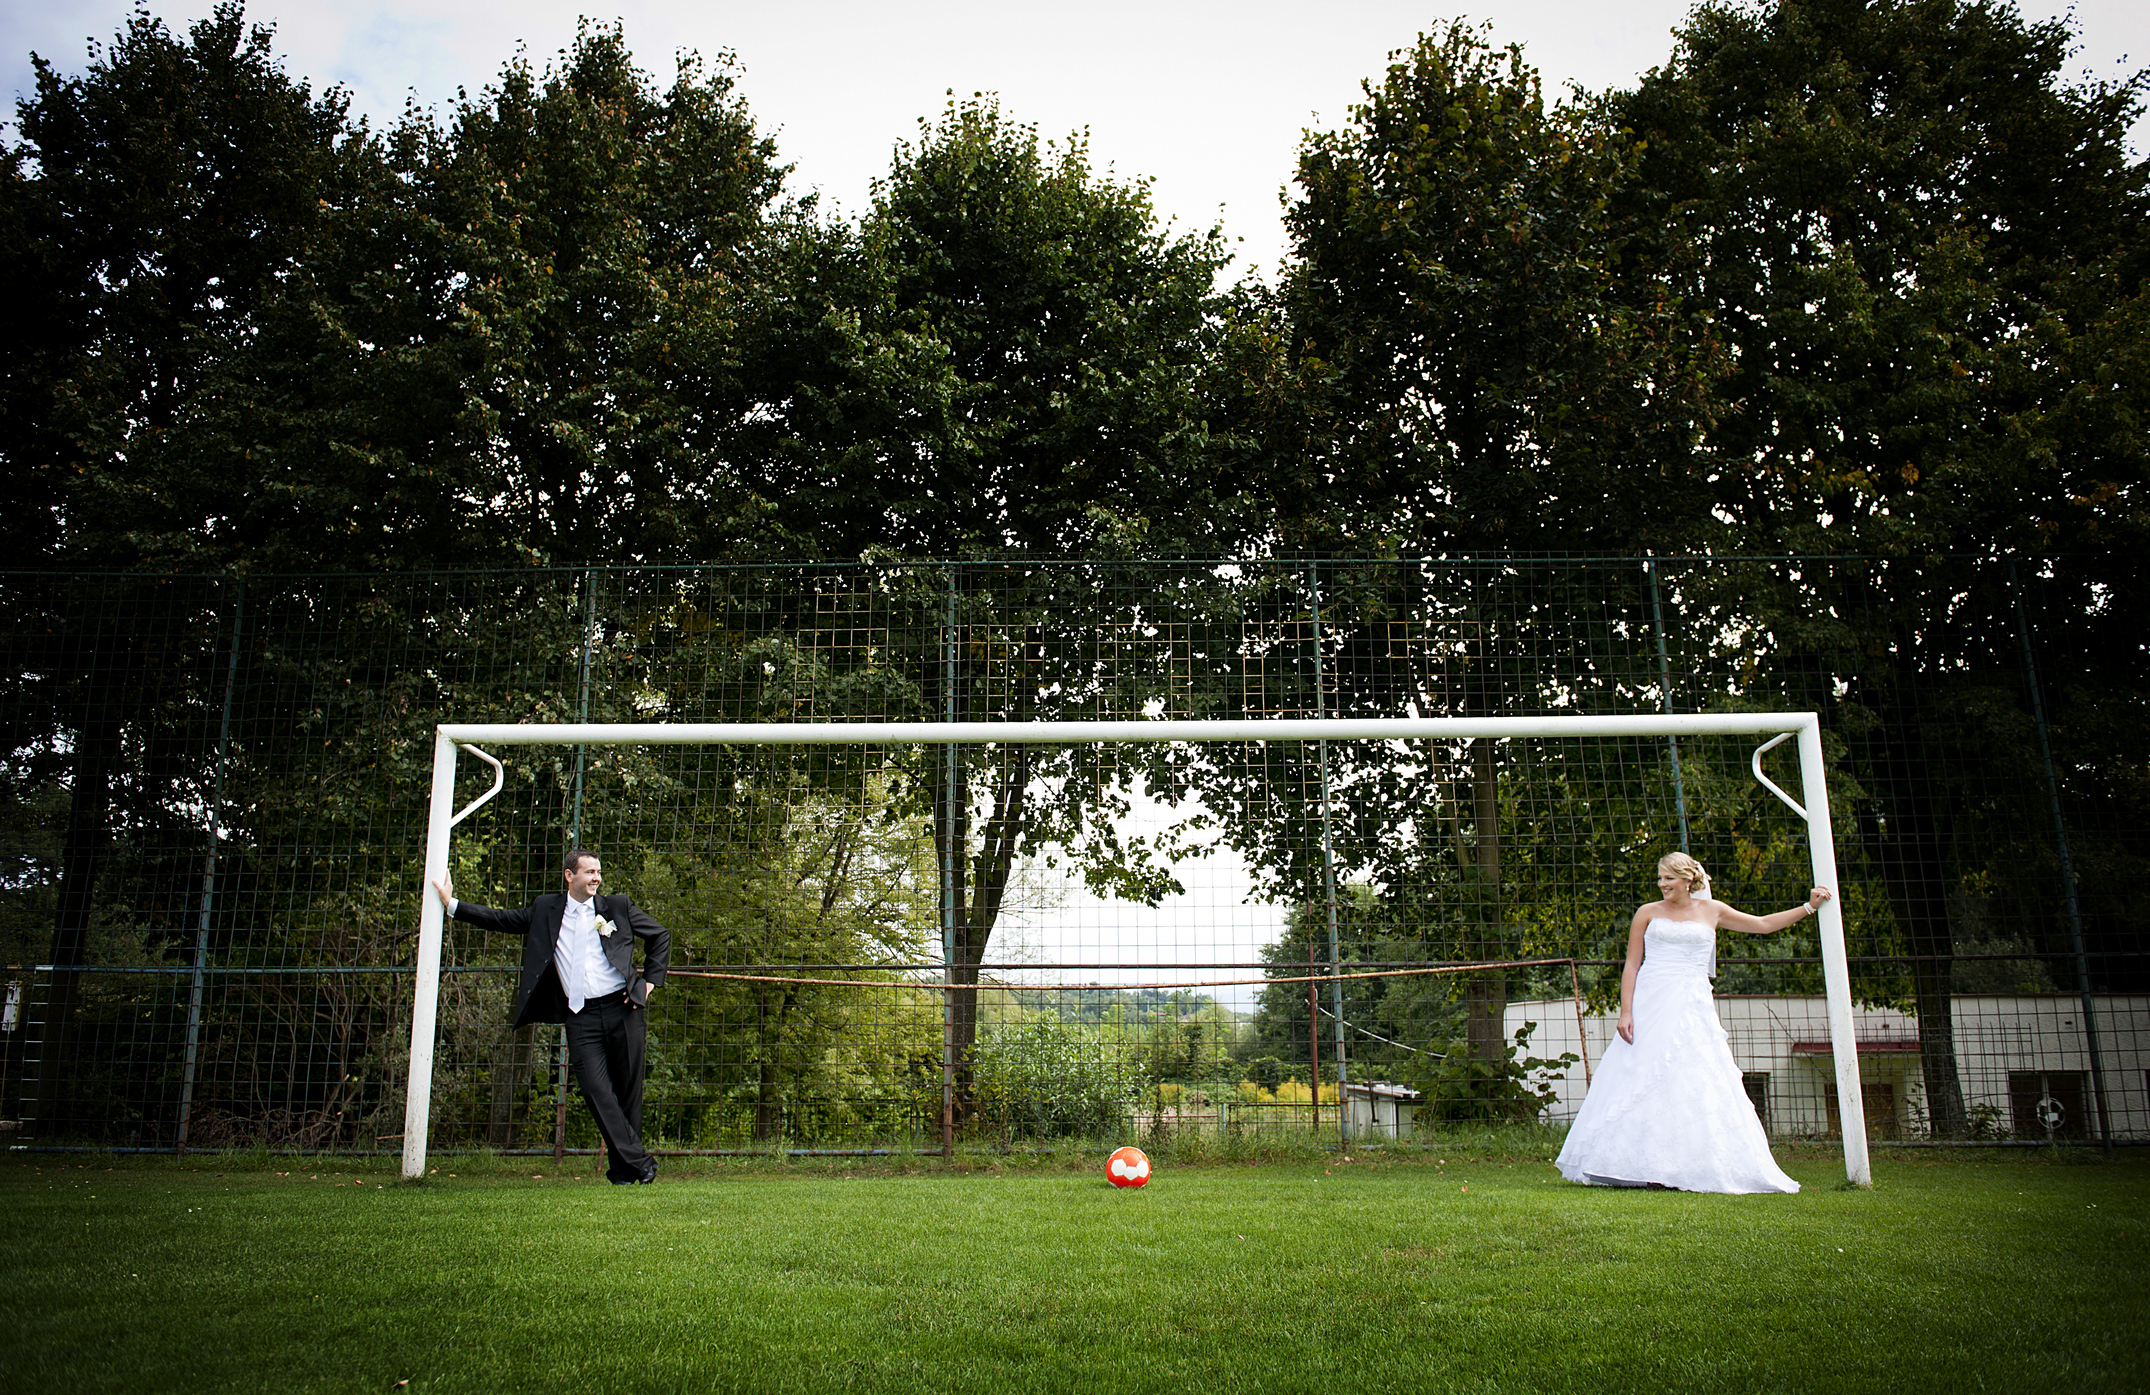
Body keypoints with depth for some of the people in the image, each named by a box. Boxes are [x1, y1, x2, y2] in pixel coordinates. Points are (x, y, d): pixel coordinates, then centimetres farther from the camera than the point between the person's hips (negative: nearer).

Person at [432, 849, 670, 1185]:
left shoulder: (618, 907, 8)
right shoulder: (545, 911, 11)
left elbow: (660, 935, 15)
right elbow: (501, 919, 17)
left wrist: (649, 981, 8)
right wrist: (452, 904, 14)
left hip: (622, 1009, -1)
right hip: (581, 1017, 1)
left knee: (628, 1090, 2)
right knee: (597, 1091, -11)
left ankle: (623, 1168, 14)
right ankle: (639, 1162, -6)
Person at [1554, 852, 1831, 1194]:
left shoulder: (1712, 911, 11)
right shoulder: (1648, 913, 7)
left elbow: (1763, 924, 23)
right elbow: (1631, 965, 4)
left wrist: (1809, 907, 20)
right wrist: (1625, 1011, -5)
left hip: (1692, 1008, 1)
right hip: (1650, 1005, -1)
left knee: (1692, 1085, -5)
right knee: (1640, 1084, -7)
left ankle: (1688, 1170, 0)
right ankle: (1644, 1168, -2)